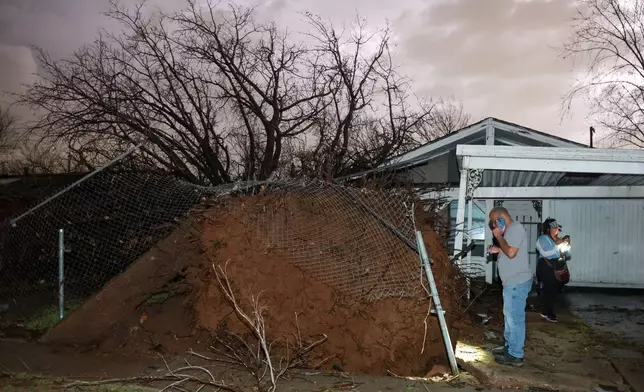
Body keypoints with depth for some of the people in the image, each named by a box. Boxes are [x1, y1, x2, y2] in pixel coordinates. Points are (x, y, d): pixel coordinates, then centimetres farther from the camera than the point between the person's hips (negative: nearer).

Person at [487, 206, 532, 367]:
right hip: (512, 282, 11)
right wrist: (498, 250, 11)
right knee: (510, 316, 20)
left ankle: (515, 355, 3)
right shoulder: (511, 229, 17)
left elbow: (511, 253, -25)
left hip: (517, 282, -11)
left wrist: (499, 236, -14)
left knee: (515, 318, -4)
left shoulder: (515, 228, -16)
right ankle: (510, 346, 32)